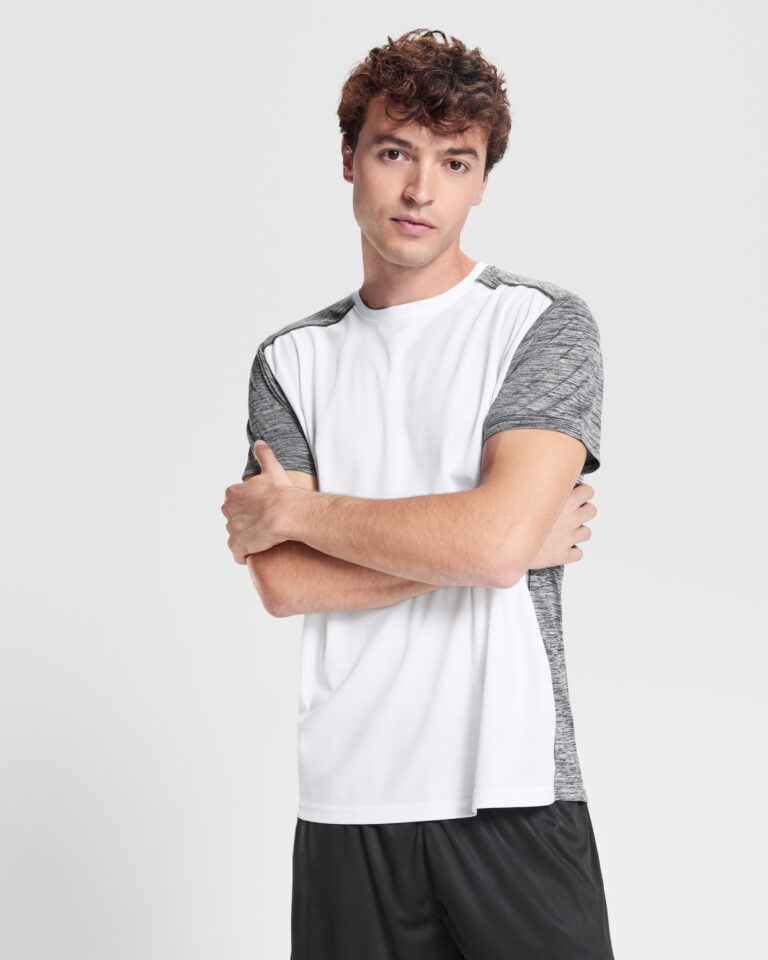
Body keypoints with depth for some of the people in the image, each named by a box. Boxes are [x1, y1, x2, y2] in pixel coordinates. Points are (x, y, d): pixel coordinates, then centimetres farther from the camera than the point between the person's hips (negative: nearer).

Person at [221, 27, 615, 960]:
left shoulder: (545, 323, -2)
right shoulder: (291, 359, 8)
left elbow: (495, 535, -16)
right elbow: (283, 584, -4)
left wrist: (295, 508, -6)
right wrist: (494, 545, -10)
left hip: (513, 789, -2)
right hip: (348, 799, 3)